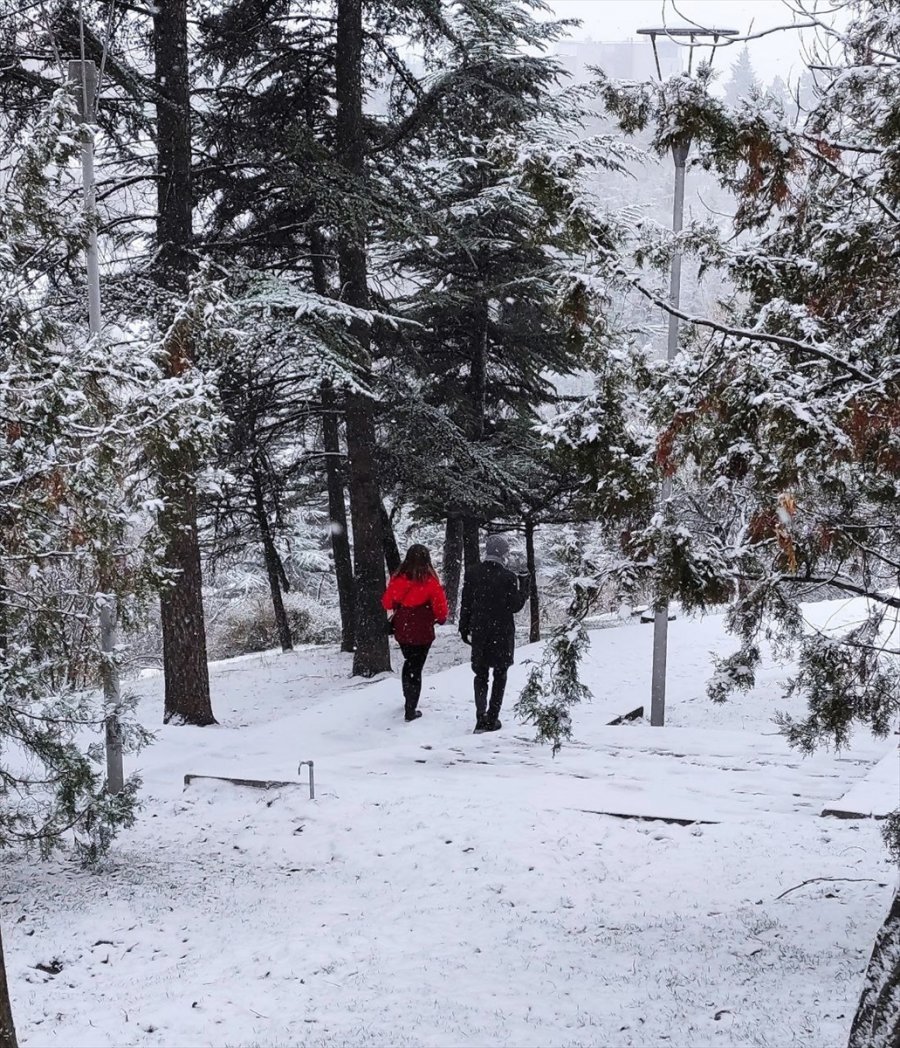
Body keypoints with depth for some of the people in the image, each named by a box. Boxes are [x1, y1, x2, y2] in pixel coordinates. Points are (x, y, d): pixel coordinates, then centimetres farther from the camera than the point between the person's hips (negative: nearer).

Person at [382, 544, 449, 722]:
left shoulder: (397, 579, -6)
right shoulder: (430, 581, -16)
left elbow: (387, 602, 4)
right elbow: (440, 607, -12)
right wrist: (441, 619, 10)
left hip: (401, 630, 4)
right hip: (422, 633, -4)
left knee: (409, 662, 26)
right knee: (416, 668, 5)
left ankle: (409, 699, 39)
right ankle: (411, 710, 4)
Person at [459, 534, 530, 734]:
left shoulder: (473, 574, -1)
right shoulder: (508, 577, -13)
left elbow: (465, 605, 3)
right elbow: (515, 606, -8)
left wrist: (464, 629, 12)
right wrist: (525, 587, 4)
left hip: (479, 633, 3)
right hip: (502, 633, -3)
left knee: (480, 674, 10)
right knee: (500, 674, 11)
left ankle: (481, 717, -5)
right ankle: (492, 719, 8)